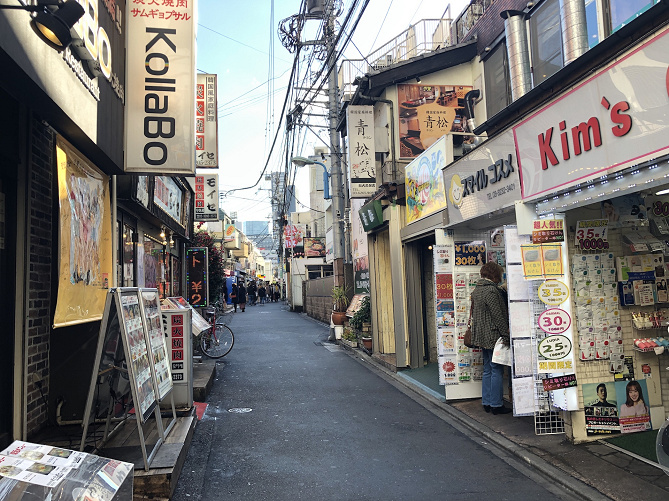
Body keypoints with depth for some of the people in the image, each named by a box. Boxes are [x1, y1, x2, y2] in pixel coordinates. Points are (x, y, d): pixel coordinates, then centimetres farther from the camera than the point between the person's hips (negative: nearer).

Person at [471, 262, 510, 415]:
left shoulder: (477, 290, 13)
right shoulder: (491, 290, -16)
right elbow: (497, 315, -18)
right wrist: (506, 334, -12)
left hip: (483, 336, 9)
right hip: (493, 335, -9)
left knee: (487, 370, 14)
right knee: (497, 370, -1)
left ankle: (487, 403, 19)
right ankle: (496, 405, 4)